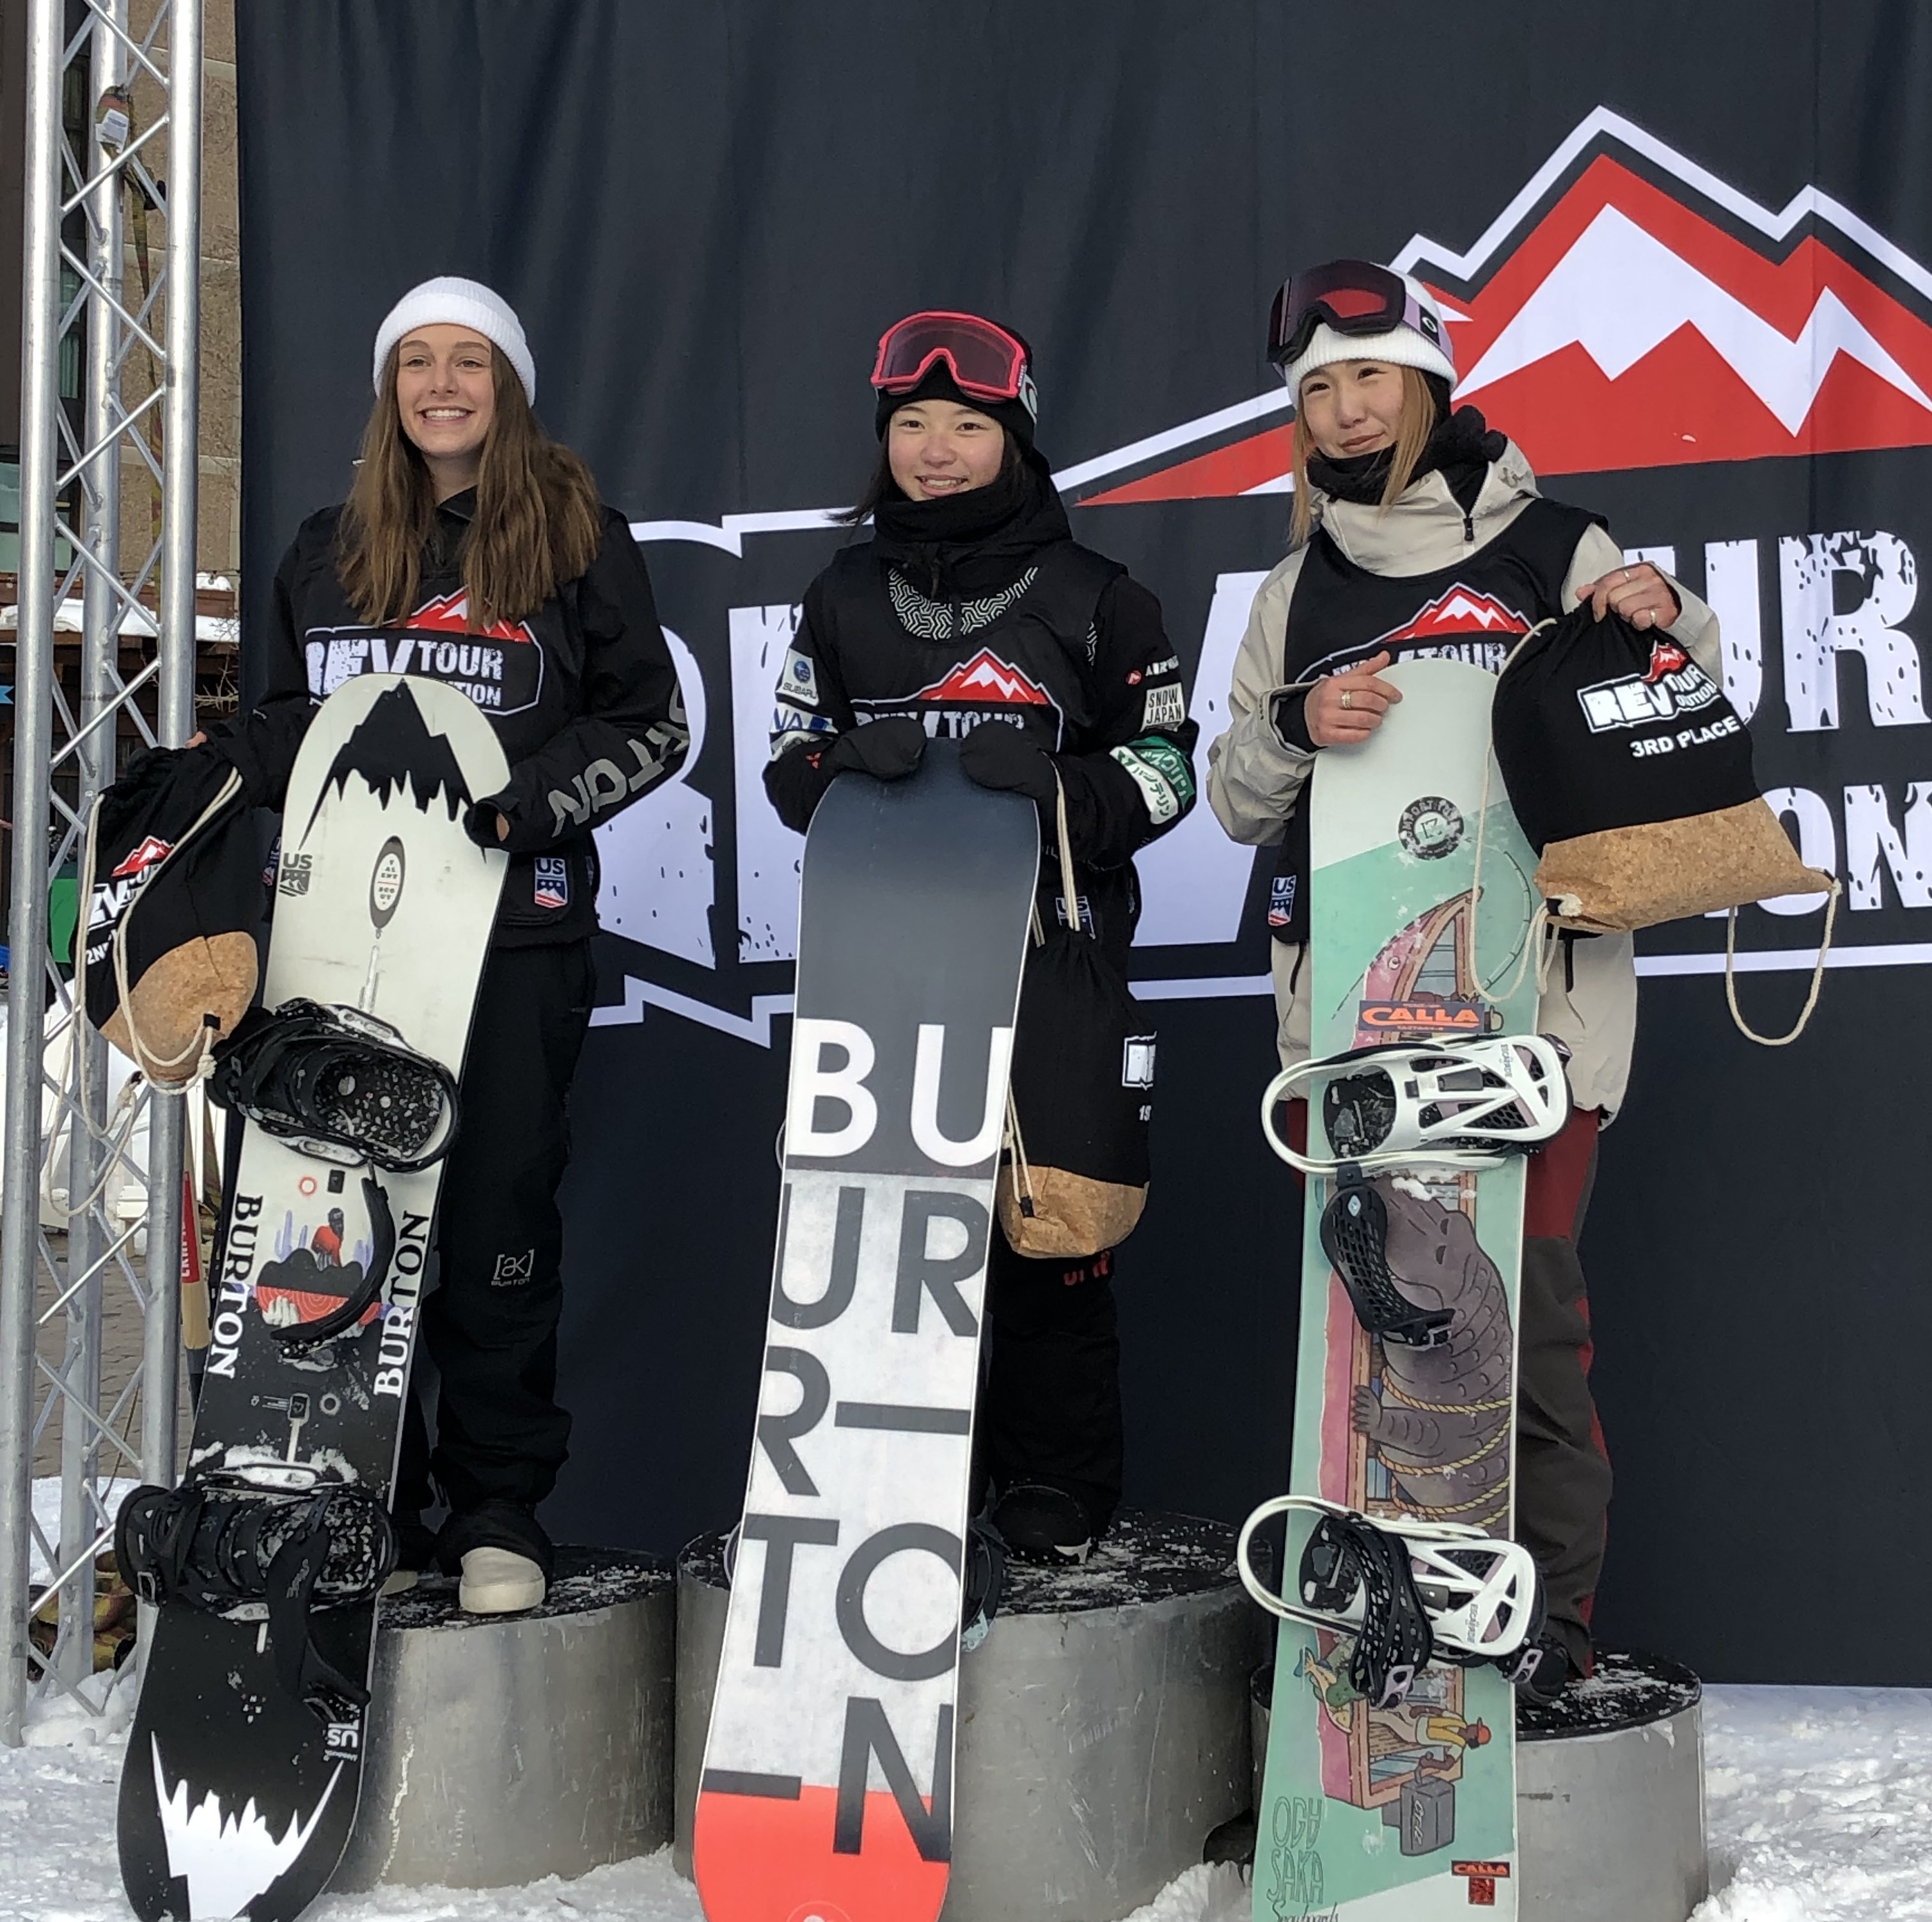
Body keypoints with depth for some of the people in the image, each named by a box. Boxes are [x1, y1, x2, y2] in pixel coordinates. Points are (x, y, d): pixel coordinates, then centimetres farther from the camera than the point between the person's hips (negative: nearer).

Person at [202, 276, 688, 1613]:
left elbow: (654, 725, 3)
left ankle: (499, 1507, 5)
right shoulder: (330, 551, 17)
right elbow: (287, 723, 26)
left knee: (501, 1211, -4)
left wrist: (529, 806, -10)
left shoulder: (579, 539, 4)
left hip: (520, 928, -4)